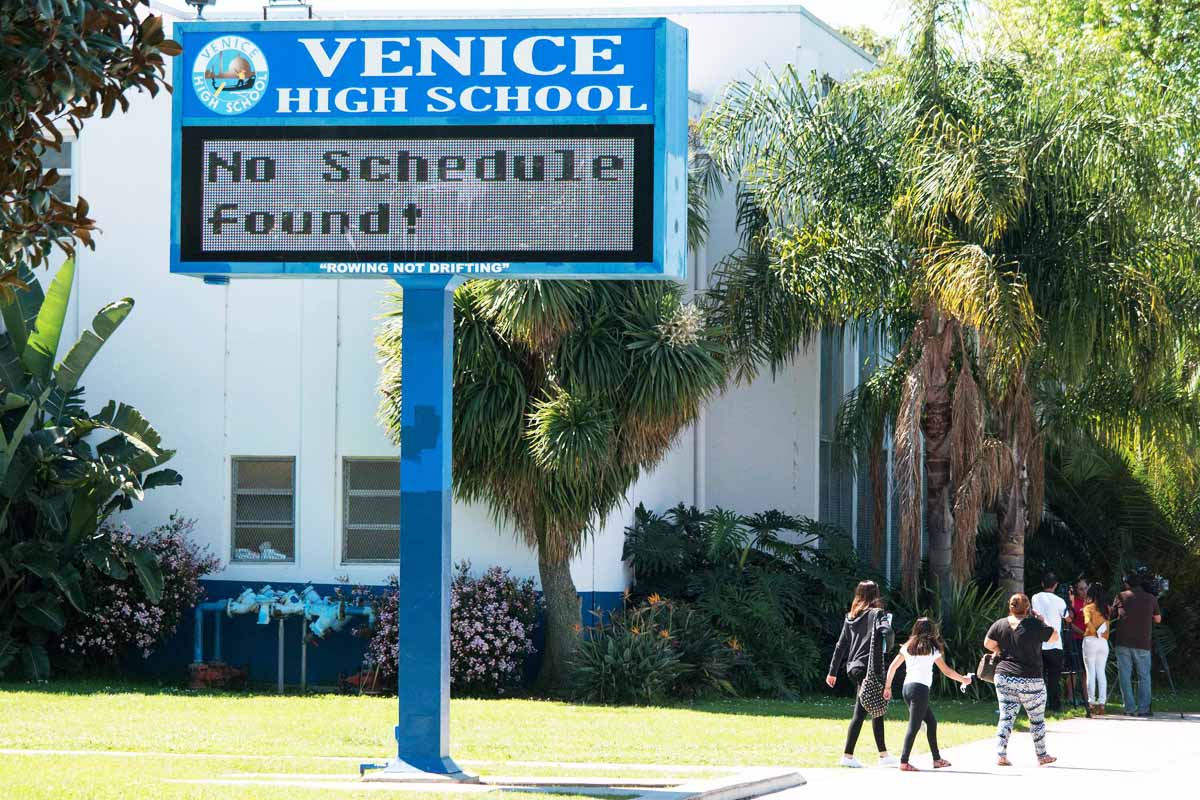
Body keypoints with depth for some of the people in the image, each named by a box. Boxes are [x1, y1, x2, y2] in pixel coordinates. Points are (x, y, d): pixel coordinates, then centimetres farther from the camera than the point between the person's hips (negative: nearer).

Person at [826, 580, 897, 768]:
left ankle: (884, 754, 15)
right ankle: (848, 755, -6)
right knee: (860, 713, -4)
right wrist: (888, 646, -3)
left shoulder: (850, 618, 12)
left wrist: (833, 671, 16)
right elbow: (886, 631, -25)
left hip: (854, 667, 7)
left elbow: (841, 645, 13)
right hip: (869, 667, -7)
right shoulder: (876, 614, -7)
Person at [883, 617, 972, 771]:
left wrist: (887, 687, 18)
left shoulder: (908, 647, 14)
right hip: (920, 688, -6)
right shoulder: (931, 649, 1)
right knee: (914, 726, -8)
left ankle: (937, 759, 18)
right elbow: (946, 671, 3)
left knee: (931, 721, 16)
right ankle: (904, 762, -16)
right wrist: (963, 679, 16)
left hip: (907, 687, 6)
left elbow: (893, 666, 13)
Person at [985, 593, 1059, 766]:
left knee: (1006, 717, 8)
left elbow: (988, 644, 6)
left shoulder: (1000, 624, 0)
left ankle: (1001, 754, -3)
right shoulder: (1035, 625, -11)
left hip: (1003, 677, 3)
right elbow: (1054, 636, -2)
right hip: (1029, 680, -3)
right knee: (1037, 719, 12)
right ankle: (1042, 755, 21)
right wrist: (1042, 621, 10)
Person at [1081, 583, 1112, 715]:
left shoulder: (1088, 608, -3)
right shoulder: (1106, 608, 10)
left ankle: (1092, 703, -4)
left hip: (1091, 640, -4)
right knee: (1101, 673, 5)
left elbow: (1088, 621, -18)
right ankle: (1101, 703, 0)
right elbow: (1107, 626, 8)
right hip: (1103, 643, 4)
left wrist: (1095, 633, -4)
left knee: (1090, 673, -1)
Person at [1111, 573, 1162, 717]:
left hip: (1123, 642, 0)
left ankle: (1130, 708, -2)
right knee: (1144, 676, 8)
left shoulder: (1121, 597, 5)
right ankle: (1143, 709, 0)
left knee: (1125, 675, 4)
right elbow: (1158, 619, 16)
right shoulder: (1151, 599, 6)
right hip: (1143, 643, 0)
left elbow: (1112, 615, 18)